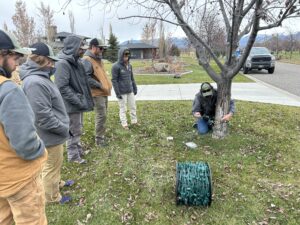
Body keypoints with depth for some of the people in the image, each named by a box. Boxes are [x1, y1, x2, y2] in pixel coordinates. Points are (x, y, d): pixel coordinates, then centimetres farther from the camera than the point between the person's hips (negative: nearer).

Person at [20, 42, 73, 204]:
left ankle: (56, 182, 50)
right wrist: (63, 128, -18)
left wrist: (62, 126, 14)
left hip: (53, 133, 10)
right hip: (51, 135, -10)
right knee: (52, 166, 10)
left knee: (54, 164, 28)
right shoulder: (35, 83, -28)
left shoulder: (40, 77, 5)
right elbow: (44, 116, -30)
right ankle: (52, 196, 31)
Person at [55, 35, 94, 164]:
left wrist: (84, 99, 10)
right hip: (72, 105, -9)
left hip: (79, 103, 9)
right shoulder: (62, 63, -19)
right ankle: (73, 156, 21)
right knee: (74, 131, 5)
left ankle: (78, 150, 38)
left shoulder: (76, 61, 10)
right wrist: (79, 102, -21)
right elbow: (62, 87, -23)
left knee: (77, 130, 21)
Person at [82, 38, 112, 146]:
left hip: (104, 92, 10)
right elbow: (86, 77, -24)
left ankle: (102, 135, 28)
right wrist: (100, 85, -21)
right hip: (97, 93, -10)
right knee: (101, 115, -8)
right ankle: (99, 139, 3)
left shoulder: (98, 59, 17)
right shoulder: (87, 60, -15)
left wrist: (107, 85, 13)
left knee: (103, 115, 16)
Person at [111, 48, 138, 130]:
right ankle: (124, 124, 20)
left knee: (133, 107, 14)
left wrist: (135, 88, 12)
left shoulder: (129, 65, 6)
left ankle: (134, 121, 30)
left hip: (130, 91, 6)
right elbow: (114, 80, -13)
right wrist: (117, 93, -15)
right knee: (123, 109, 5)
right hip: (122, 92, -6)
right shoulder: (116, 66, -12)